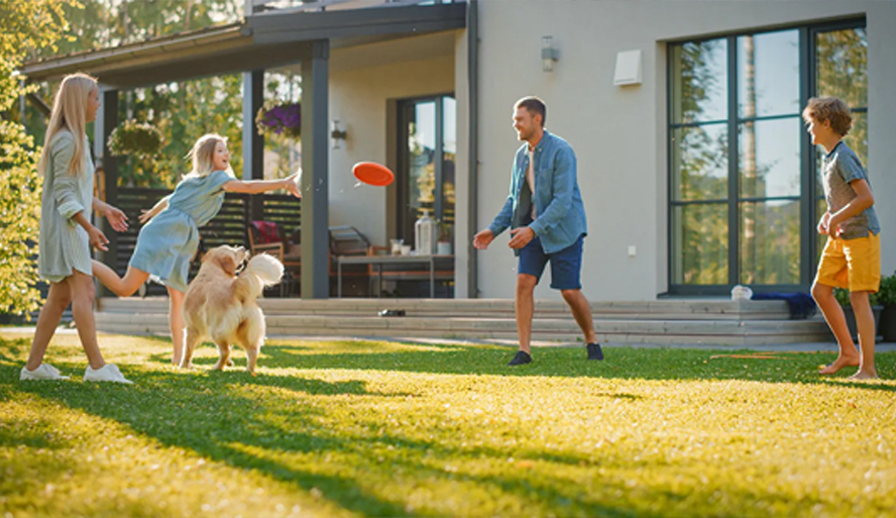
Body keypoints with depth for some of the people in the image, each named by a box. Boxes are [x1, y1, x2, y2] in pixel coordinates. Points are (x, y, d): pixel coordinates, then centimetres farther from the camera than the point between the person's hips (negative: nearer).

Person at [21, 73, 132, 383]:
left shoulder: (77, 139, 16)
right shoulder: (67, 141, -15)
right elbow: (64, 193, -19)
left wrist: (104, 208, 23)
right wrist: (89, 227, -22)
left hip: (72, 226, 10)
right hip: (64, 226, -10)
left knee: (60, 297, 9)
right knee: (84, 291, -13)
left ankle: (33, 366, 12)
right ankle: (97, 366, -15)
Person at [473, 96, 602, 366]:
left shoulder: (561, 151, -16)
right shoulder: (521, 155, 7)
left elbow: (563, 200, -23)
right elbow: (514, 199, 15)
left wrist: (533, 229, -30)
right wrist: (493, 229, 3)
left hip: (563, 228, -6)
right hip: (532, 229, 6)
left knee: (570, 291, -4)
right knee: (524, 282, -9)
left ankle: (592, 341, 19)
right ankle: (524, 349, -6)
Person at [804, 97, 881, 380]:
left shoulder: (843, 157, -18)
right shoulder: (828, 158, 12)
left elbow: (866, 198, -25)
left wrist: (836, 219, -18)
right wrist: (827, 217, 6)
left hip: (861, 234, -10)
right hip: (840, 237, 10)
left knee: (858, 297, -10)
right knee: (820, 290, 7)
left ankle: (867, 369, -5)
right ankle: (848, 352, 17)